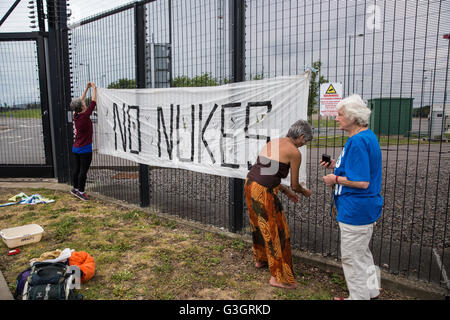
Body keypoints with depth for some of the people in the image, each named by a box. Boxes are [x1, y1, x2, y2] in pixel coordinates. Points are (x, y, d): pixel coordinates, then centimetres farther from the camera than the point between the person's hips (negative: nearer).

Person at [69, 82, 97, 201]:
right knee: (83, 171, 0)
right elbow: (93, 101, -11)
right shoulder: (85, 116, -17)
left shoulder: (76, 115, 2)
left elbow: (81, 101, 16)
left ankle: (76, 188, 29)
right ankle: (81, 192, 6)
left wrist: (86, 88, 19)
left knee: (76, 169, 16)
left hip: (76, 148, 8)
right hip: (85, 149, -8)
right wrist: (94, 88, 0)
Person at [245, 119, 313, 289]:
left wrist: (287, 192, 25)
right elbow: (295, 185, 0)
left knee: (259, 225, 27)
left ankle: (260, 259, 48)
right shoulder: (294, 152, -7)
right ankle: (278, 277, 20)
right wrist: (305, 192, 22)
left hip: (250, 184, 9)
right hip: (264, 192, -9)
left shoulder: (272, 143, 16)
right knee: (276, 232, 7)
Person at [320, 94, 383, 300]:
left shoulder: (358, 141, -24)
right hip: (365, 208, 11)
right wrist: (336, 165, 10)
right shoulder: (368, 136, 10)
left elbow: (362, 182, -28)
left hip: (356, 210, -11)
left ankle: (359, 296, 23)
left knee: (352, 257, 5)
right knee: (362, 252, 25)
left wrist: (335, 179, -15)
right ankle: (371, 290, 42)